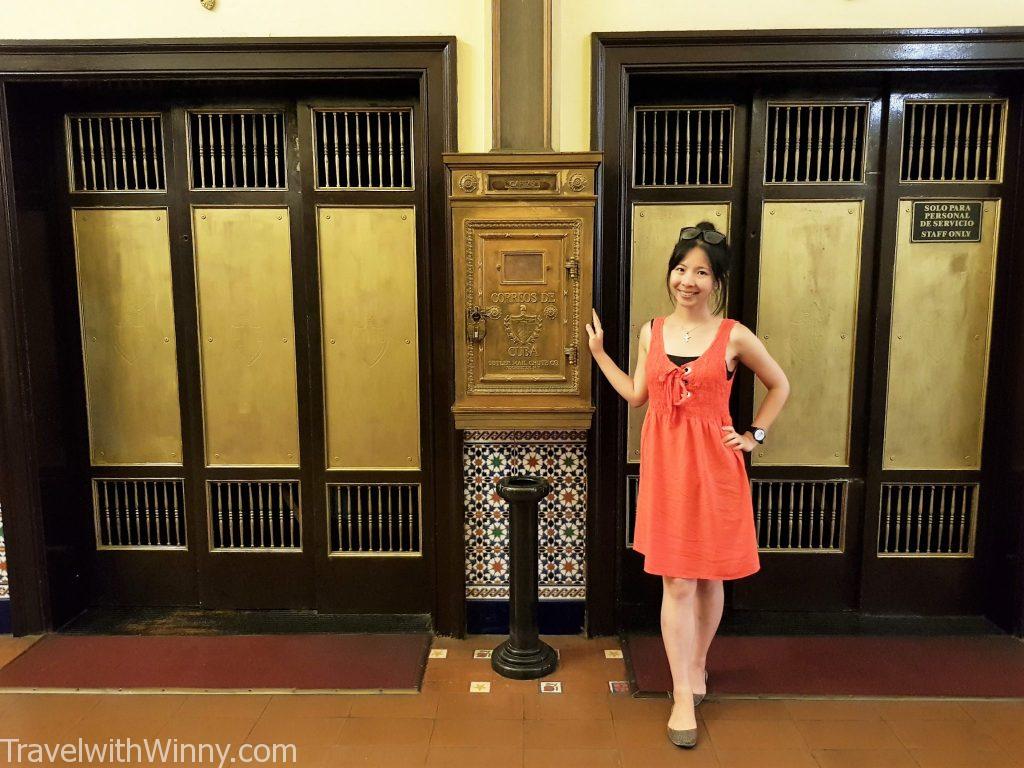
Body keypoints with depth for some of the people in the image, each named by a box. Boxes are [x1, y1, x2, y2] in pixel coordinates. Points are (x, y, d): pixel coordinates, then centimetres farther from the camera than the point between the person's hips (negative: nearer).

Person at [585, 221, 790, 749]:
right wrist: (599, 352, 10)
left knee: (710, 577, 13)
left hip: (714, 465, -1)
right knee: (676, 583, 4)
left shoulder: (734, 336, -4)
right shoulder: (652, 331, 5)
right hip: (664, 463, 2)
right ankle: (683, 695, 15)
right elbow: (636, 395, 12)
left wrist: (754, 436, 3)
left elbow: (780, 386, 9)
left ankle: (697, 662, 38)